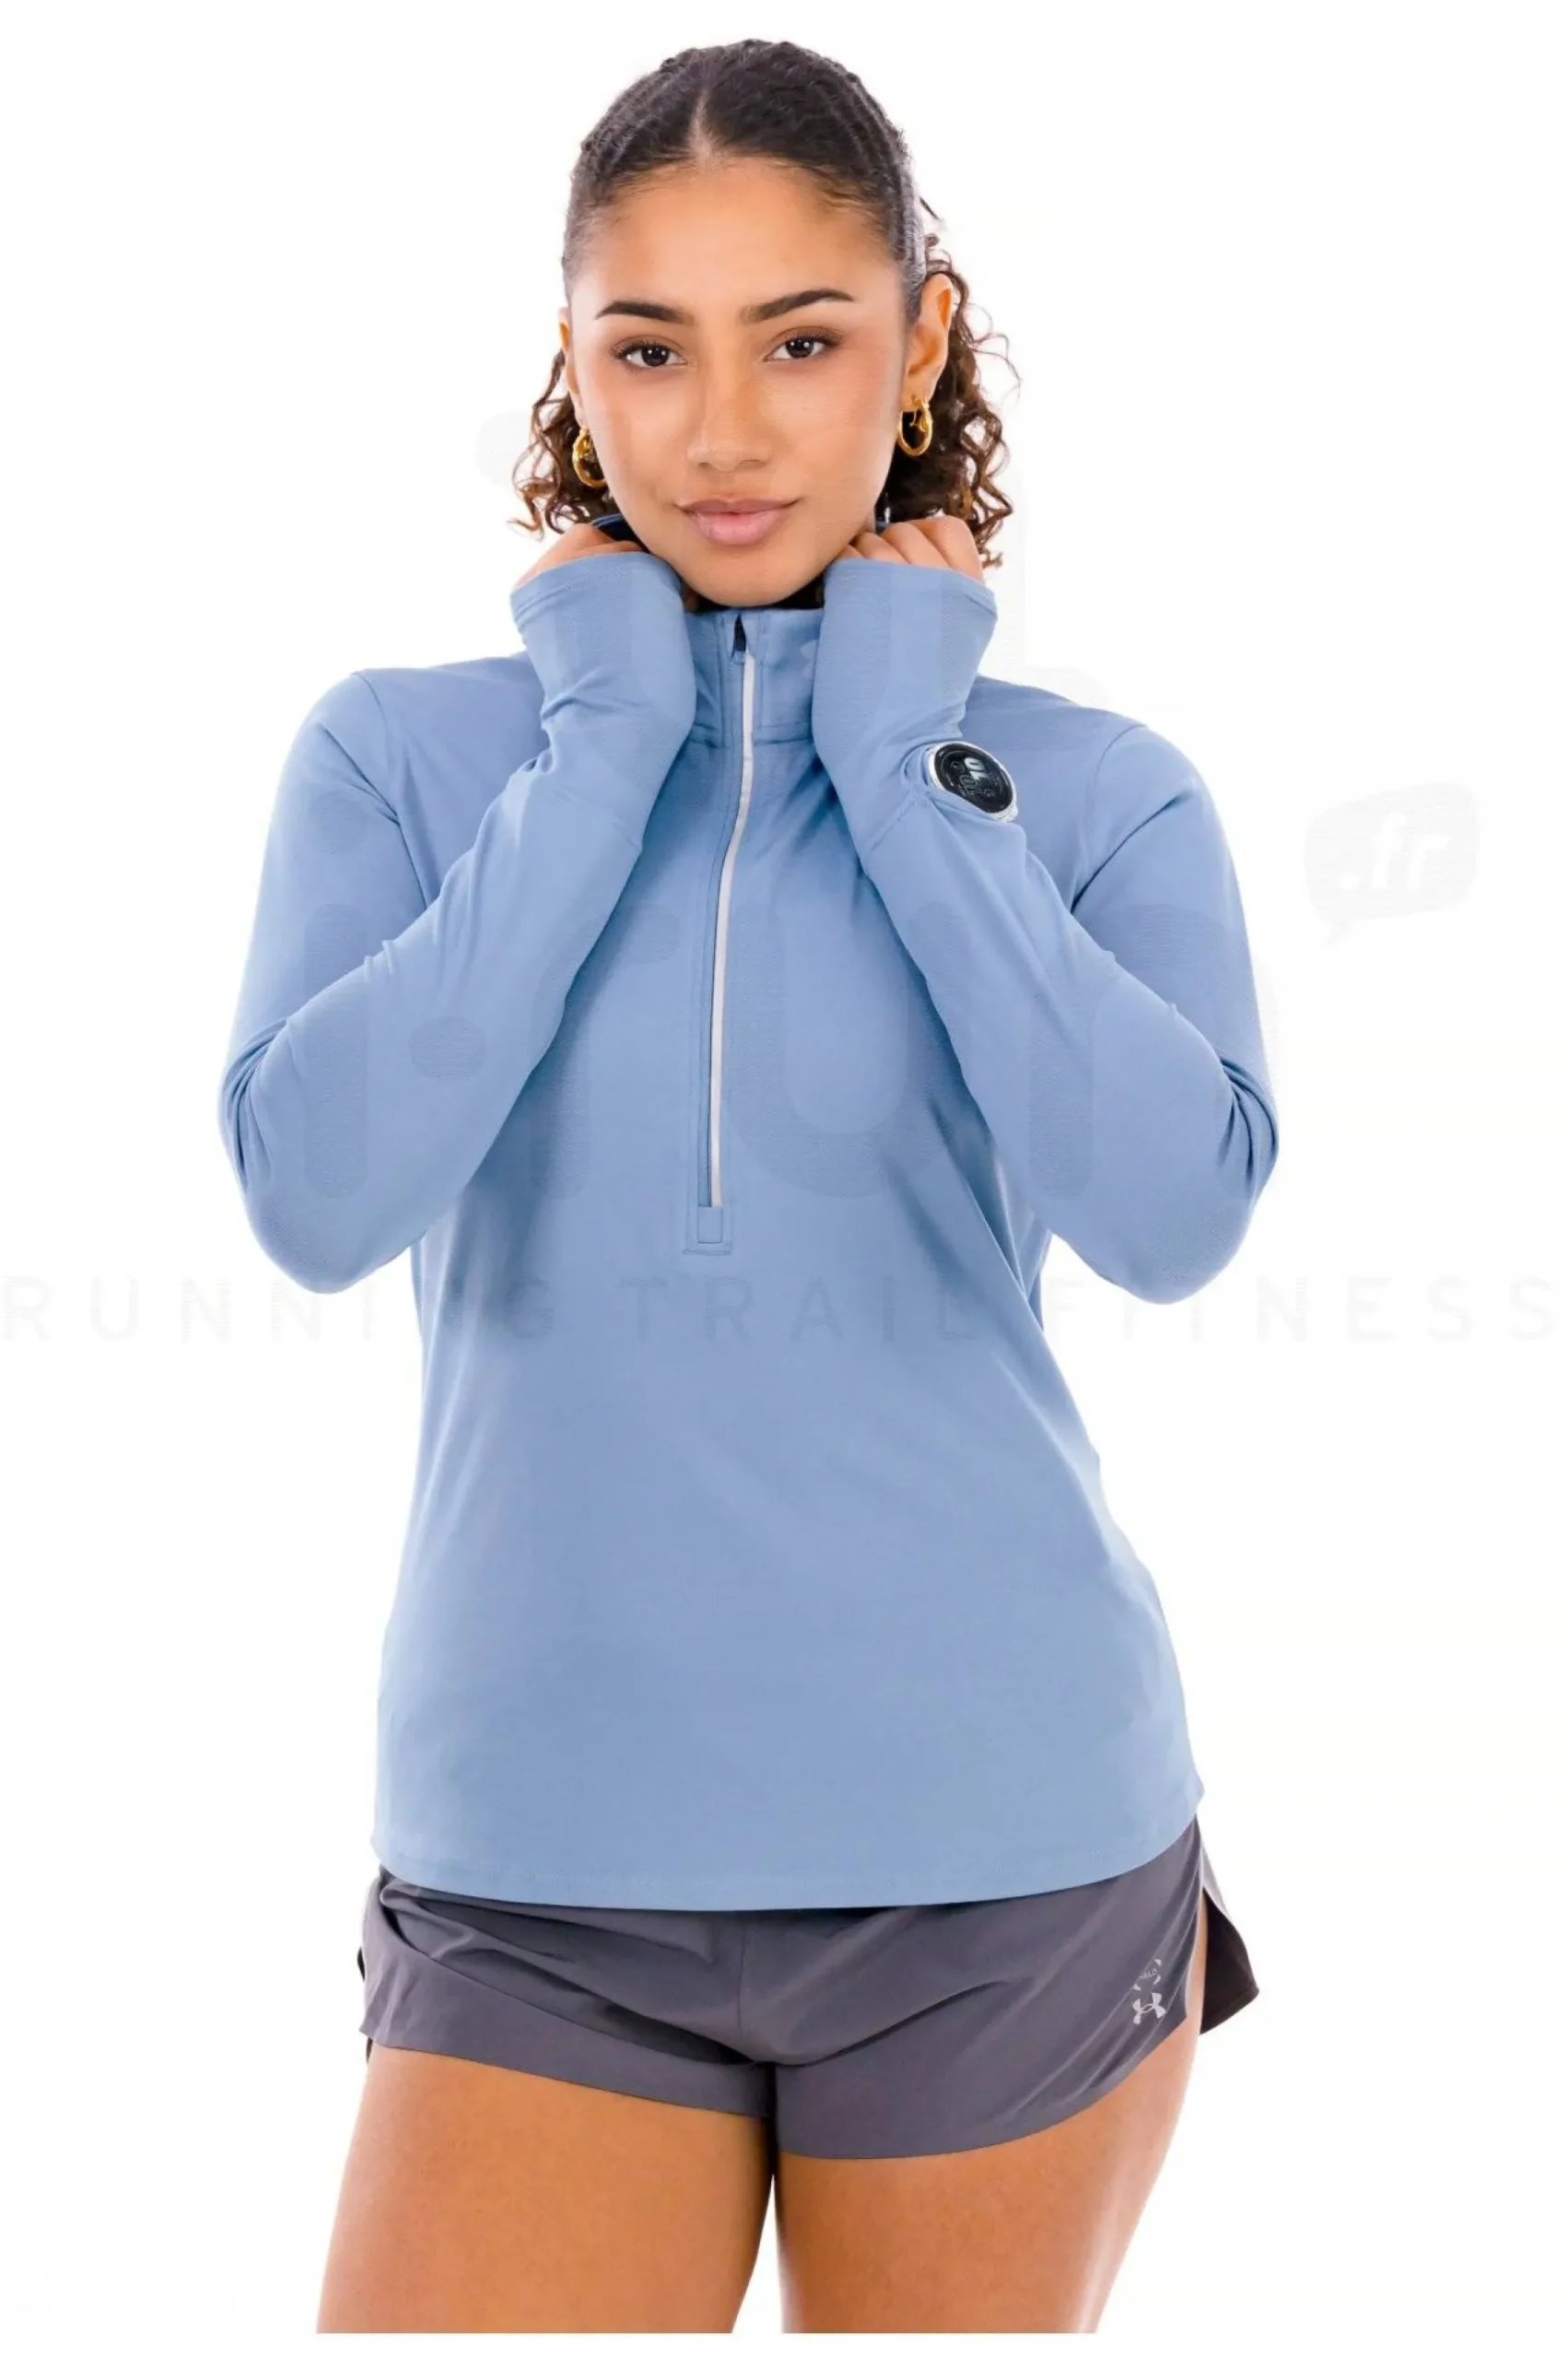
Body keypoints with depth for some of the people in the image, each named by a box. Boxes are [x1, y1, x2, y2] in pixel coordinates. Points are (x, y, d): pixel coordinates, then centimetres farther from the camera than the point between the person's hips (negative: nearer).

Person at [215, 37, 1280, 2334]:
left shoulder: (1096, 788, 1)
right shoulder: (403, 752, 2)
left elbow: (1174, 1211, -15)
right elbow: (315, 1191, -13)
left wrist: (907, 765, -10)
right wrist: (604, 755, -9)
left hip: (1002, 1836, 1)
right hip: (549, 1861, 0)